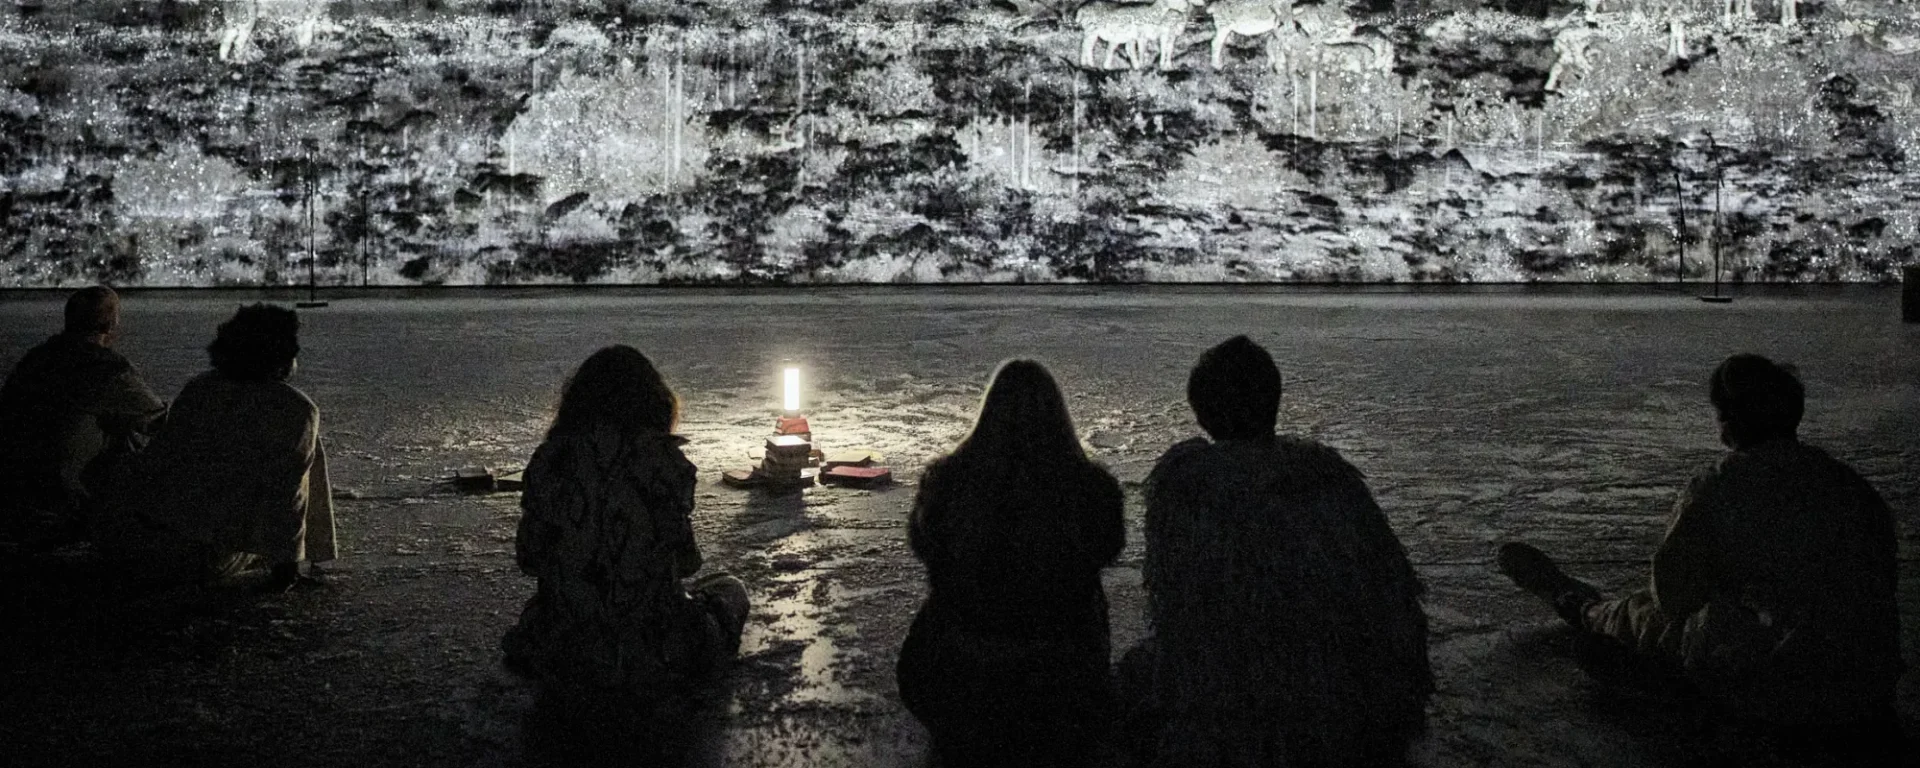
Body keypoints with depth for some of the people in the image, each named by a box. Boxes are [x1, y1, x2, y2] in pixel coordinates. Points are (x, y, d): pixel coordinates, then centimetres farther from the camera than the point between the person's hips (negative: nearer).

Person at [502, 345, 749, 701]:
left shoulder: (548, 459, -5)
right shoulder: (662, 459, -12)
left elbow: (528, 558, 3)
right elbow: (685, 561, -4)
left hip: (564, 658, 4)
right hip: (651, 662, -4)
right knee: (731, 589, 26)